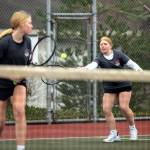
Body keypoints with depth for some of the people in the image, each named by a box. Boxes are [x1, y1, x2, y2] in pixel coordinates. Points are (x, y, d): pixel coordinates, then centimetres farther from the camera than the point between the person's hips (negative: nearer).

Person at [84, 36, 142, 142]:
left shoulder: (118, 54, -6)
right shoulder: (100, 59, -6)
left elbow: (131, 63, -3)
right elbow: (93, 65, -26)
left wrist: (138, 69, -23)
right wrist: (86, 68, -48)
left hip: (124, 85, -2)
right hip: (109, 87, 2)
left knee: (124, 107, -15)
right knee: (106, 109, -10)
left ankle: (132, 128, 11)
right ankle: (114, 134, 1)